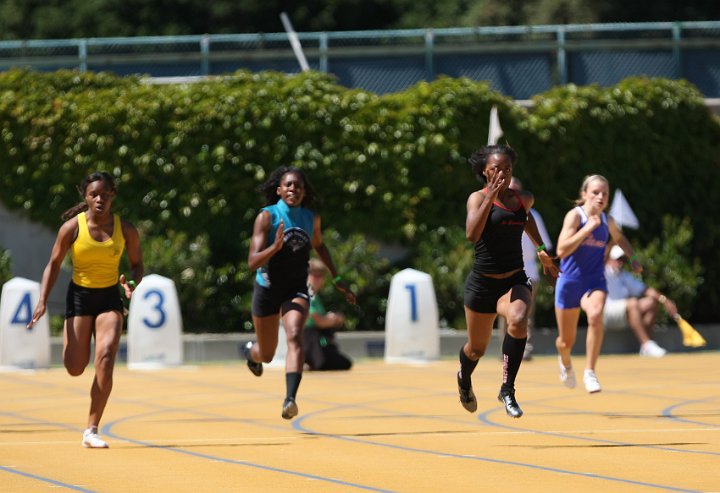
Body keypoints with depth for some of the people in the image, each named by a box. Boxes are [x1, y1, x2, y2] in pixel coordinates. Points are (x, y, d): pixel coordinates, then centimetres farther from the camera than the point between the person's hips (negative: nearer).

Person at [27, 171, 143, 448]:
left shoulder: (125, 230, -4)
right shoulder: (72, 227, -8)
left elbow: (137, 264, 8)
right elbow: (54, 264, -1)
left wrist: (132, 282, -15)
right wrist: (43, 301, -11)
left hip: (109, 298, 0)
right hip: (79, 296, 0)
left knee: (106, 357, -20)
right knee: (75, 369, -6)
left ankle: (91, 431, -14)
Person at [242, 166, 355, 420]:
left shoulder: (311, 218, -3)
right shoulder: (267, 217, -16)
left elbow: (319, 246, 20)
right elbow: (252, 262, -23)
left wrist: (337, 279, 19)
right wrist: (275, 246, -40)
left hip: (296, 289, 1)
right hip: (268, 289, -1)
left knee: (294, 337, -27)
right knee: (266, 355, 13)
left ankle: (290, 400, -38)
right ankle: (251, 351, 53)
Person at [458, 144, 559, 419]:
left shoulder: (524, 199, 6)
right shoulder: (478, 198, -8)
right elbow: (472, 234, -26)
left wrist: (541, 250, 30)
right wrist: (490, 197, -27)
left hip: (515, 280, 2)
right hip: (482, 283, -2)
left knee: (518, 320, -32)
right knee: (477, 349, 13)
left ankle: (507, 391, -21)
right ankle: (464, 379, 51)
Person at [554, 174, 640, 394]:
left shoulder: (607, 221, 3)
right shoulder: (575, 215, -13)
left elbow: (619, 238, 29)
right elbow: (561, 250, -25)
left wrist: (633, 259, 18)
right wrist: (588, 227, -27)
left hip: (595, 282, 2)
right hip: (569, 282, -2)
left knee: (595, 315, -33)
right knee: (566, 342, 10)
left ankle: (590, 373, -25)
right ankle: (565, 363, 49)